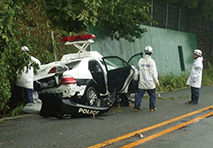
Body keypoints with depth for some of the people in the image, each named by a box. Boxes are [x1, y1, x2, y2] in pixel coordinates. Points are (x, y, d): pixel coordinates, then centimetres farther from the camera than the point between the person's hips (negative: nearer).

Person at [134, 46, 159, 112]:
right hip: (150, 83, -3)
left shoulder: (140, 61, 1)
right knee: (152, 95, 10)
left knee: (139, 95, 9)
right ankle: (152, 108, 13)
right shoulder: (152, 61, -10)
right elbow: (154, 73, -9)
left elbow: (138, 71, 5)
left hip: (142, 82, 3)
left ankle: (136, 107, 12)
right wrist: (157, 81, 1)